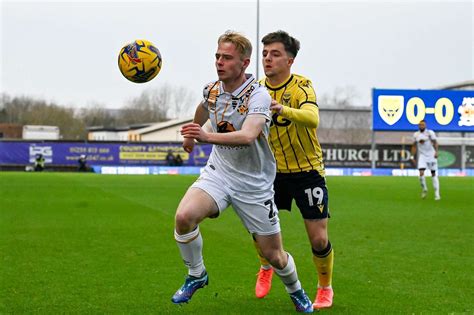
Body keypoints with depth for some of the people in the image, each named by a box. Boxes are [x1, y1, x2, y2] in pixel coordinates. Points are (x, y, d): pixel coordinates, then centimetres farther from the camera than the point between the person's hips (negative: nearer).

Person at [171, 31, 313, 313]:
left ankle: (296, 292, 38)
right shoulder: (212, 89, -3)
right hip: (218, 172, 4)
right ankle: (196, 275, 2)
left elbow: (248, 136, -40)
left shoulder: (258, 95, -21)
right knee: (184, 216, -25)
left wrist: (207, 136, -55)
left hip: (254, 184, -3)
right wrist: (191, 135, 40)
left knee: (274, 255, 4)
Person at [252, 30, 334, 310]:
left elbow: (312, 119, -38)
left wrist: (282, 109, -55)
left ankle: (325, 288, 23)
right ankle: (266, 268, 31)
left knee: (319, 239, -5)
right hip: (273, 169, 4)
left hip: (308, 169, -4)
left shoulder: (302, 86, -17)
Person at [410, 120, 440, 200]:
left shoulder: (430, 133, -5)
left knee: (434, 174, 1)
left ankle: (437, 194, 5)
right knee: (421, 173, -14)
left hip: (431, 156, -2)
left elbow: (435, 143, -11)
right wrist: (412, 156, 8)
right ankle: (424, 189, 10)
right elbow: (414, 146, 14)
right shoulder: (416, 135, 7)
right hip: (422, 156, 2)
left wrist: (436, 152, -26)